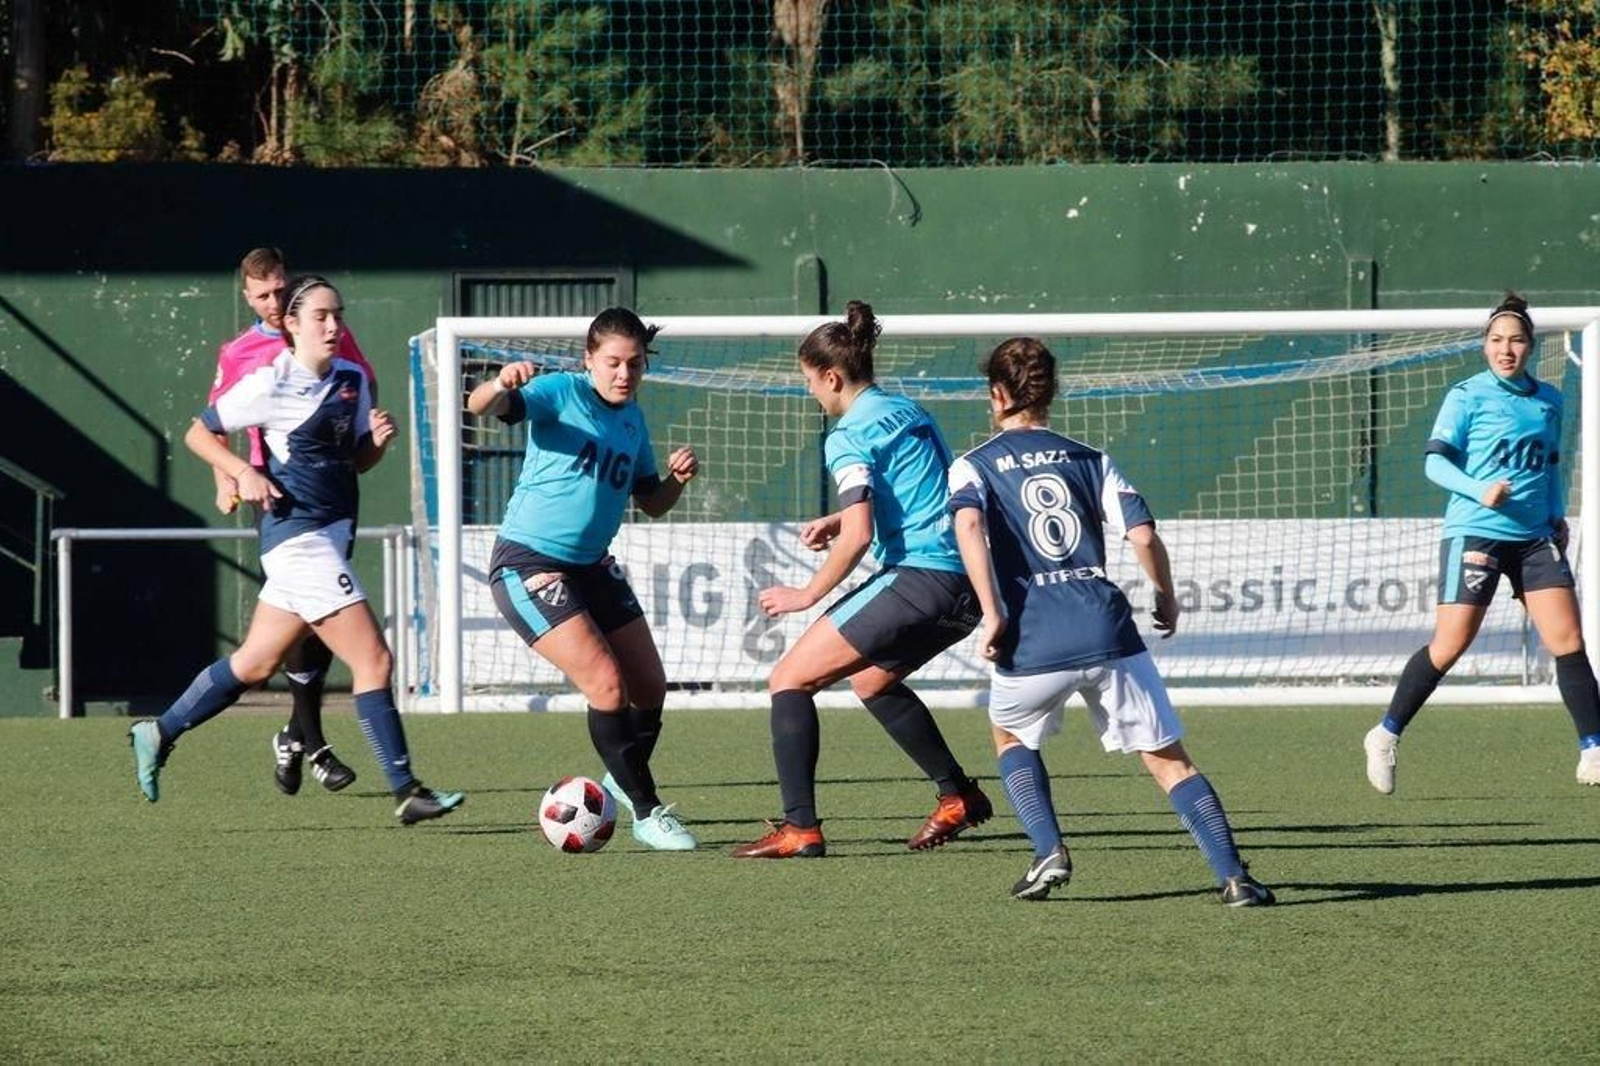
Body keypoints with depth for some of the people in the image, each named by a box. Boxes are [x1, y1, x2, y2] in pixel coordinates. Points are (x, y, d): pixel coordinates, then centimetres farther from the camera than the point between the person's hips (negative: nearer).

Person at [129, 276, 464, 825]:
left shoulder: (352, 380, 10)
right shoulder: (270, 385, -10)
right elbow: (197, 433, 0)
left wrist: (377, 440, -3)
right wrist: (244, 473, -15)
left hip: (332, 537, 8)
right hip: (299, 536, -8)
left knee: (255, 664, 15)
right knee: (373, 659, -11)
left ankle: (159, 734, 29)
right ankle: (406, 791, -9)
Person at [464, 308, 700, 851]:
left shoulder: (631, 418, 8)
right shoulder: (561, 393, -13)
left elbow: (651, 503, 17)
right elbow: (481, 406, -30)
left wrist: (677, 477, -5)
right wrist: (501, 385, -53)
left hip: (590, 565, 8)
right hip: (528, 563, -8)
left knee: (649, 687, 10)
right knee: (606, 684, -17)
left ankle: (621, 783, 37)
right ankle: (646, 811, -5)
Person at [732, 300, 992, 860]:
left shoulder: (850, 435, -9)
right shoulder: (908, 412, 18)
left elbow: (859, 535, -18)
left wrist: (807, 594, -6)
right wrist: (844, 518, 26)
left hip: (917, 578, -9)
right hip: (964, 580, 9)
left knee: (790, 679, -2)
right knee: (871, 680, 33)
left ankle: (799, 829, -11)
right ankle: (959, 797, 35)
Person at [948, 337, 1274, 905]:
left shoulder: (973, 466, 10)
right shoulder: (1090, 460, 17)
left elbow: (968, 524, -12)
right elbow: (1143, 535, 4)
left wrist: (992, 614, -13)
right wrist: (1167, 600, 20)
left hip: (1033, 641, -1)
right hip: (1105, 628, 1)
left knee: (1010, 736, 29)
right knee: (1169, 760, 5)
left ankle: (1049, 851, 11)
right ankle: (1233, 876, -9)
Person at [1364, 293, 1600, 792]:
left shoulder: (1548, 400, 13)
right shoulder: (1468, 395, -3)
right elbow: (1435, 461, -8)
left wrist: (1556, 514, 14)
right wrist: (1480, 491, -23)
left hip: (1536, 539, 5)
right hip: (1475, 533, -5)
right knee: (1451, 643, -6)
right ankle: (1385, 736, 8)